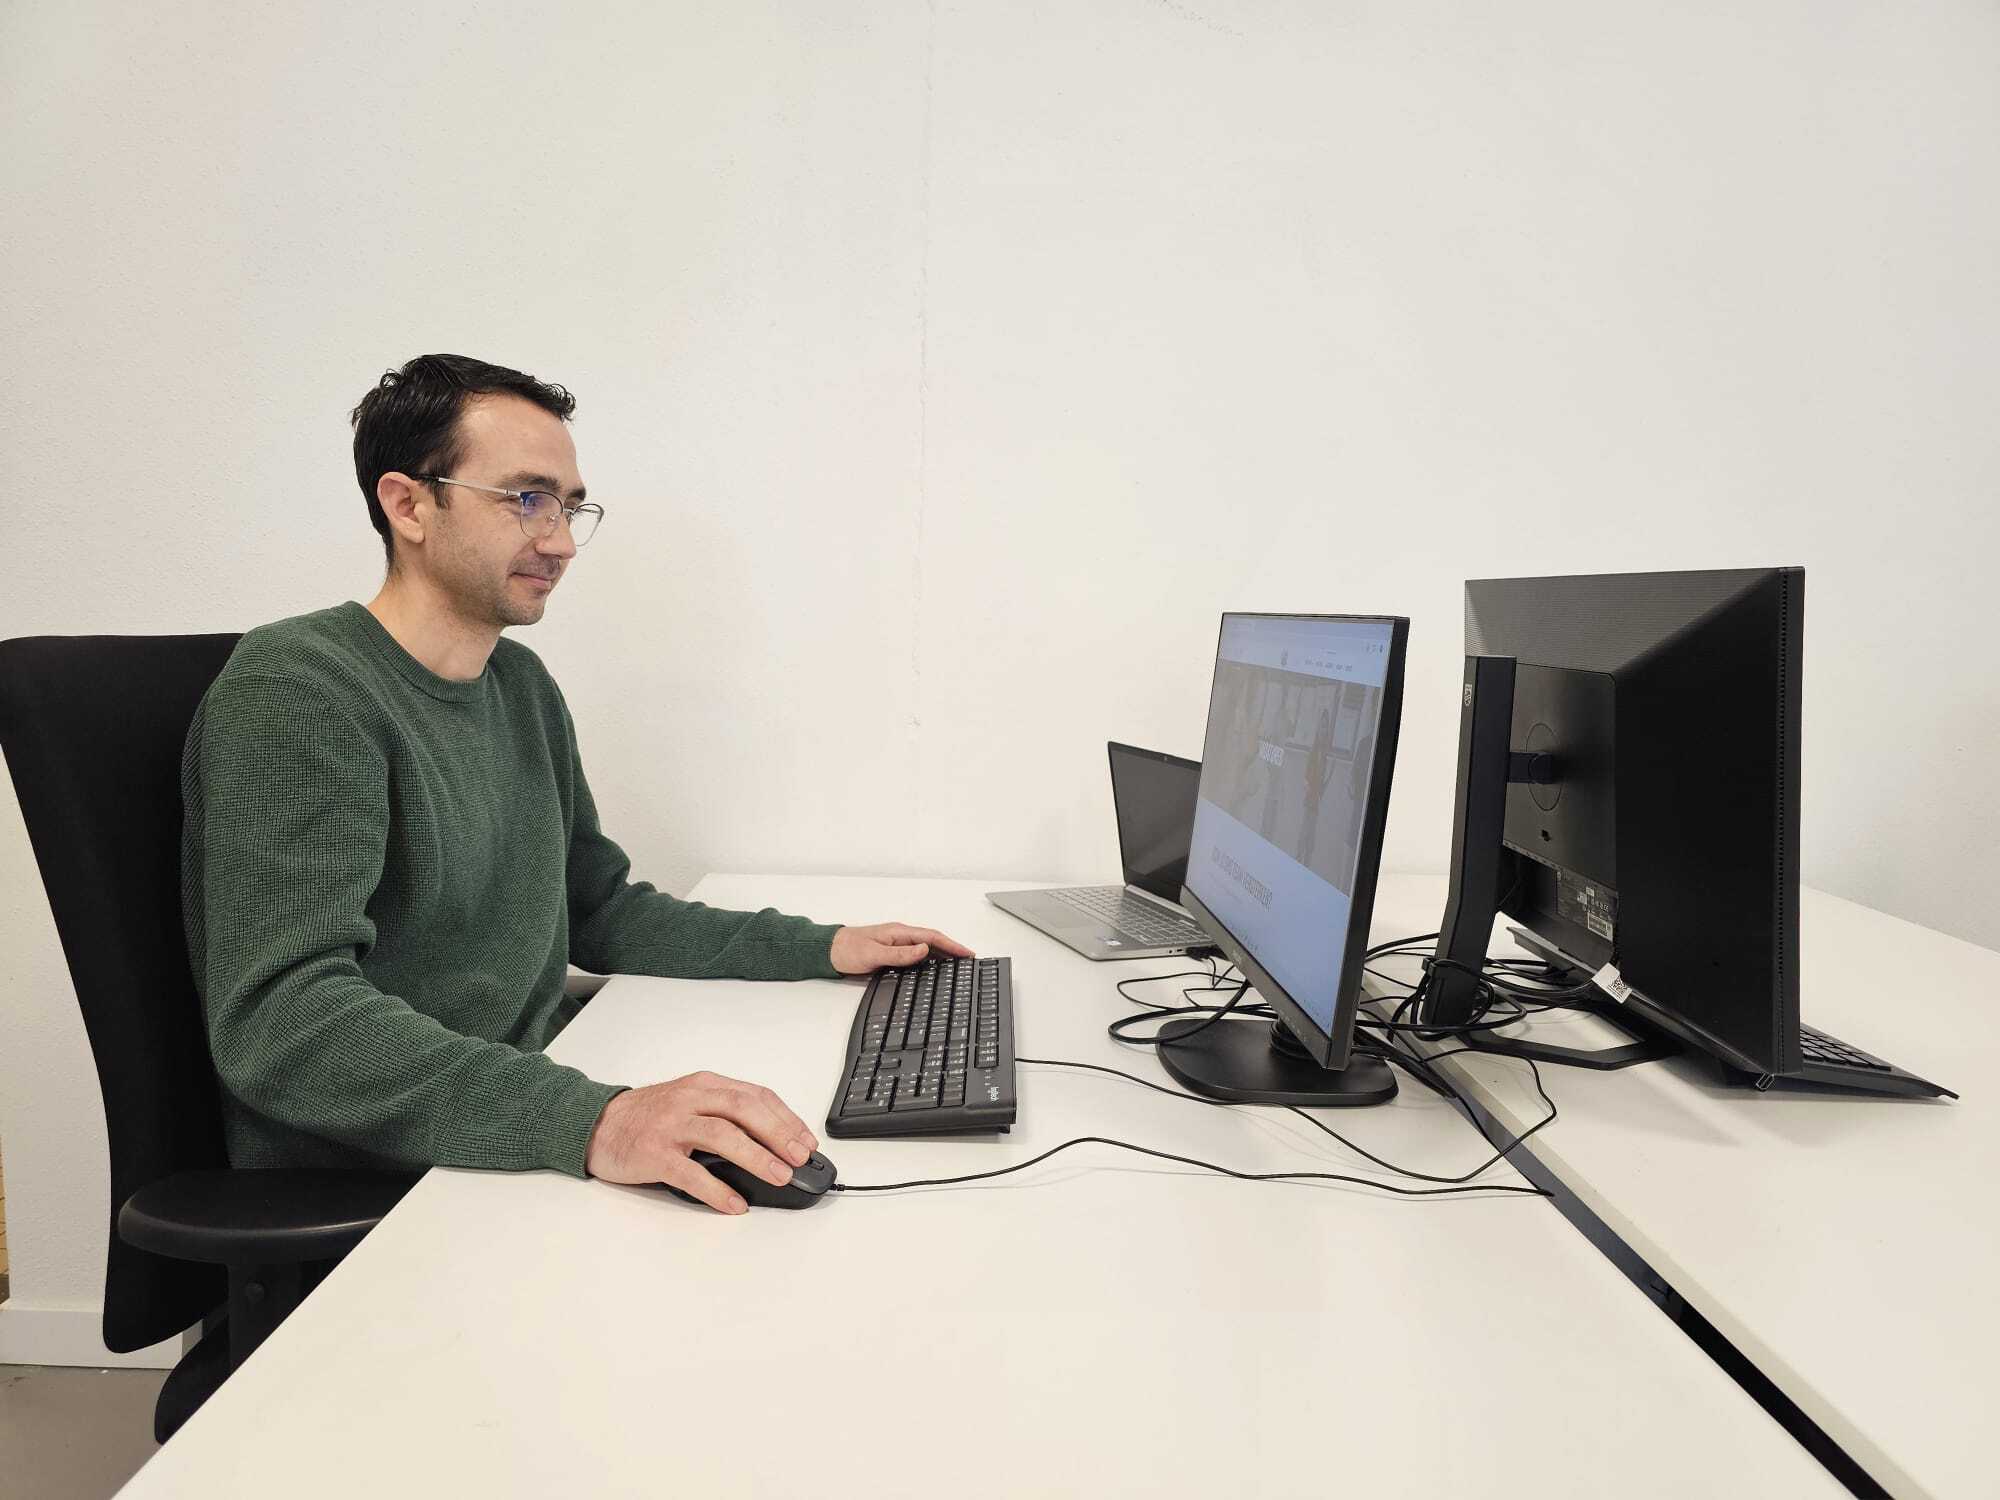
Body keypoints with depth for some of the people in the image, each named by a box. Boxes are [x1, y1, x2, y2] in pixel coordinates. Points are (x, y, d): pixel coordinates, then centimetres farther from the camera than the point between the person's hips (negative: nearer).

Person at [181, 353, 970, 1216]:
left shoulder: (521, 685, 12)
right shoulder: (294, 697, -17)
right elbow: (281, 1019, -28)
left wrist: (824, 949, 7)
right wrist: (588, 1121, -41)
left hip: (530, 1141, 8)